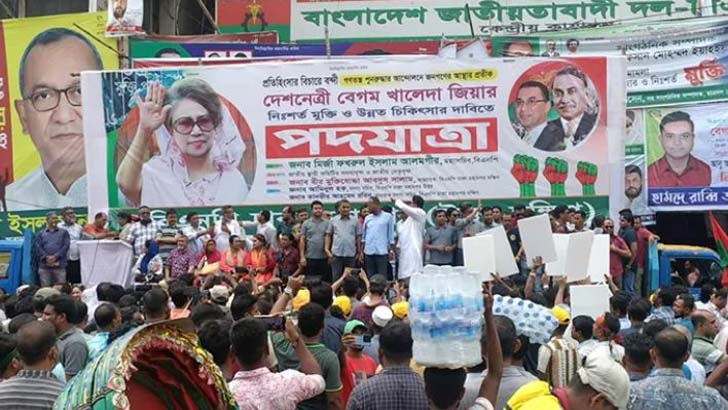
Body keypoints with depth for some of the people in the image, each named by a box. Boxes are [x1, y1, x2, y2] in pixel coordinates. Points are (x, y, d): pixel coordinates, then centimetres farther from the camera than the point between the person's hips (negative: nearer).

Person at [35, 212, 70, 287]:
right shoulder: (41, 234, 15)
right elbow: (38, 247, 4)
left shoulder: (64, 232, 13)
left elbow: (66, 246, 2)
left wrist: (55, 257, -10)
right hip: (44, 265, 1)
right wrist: (47, 257, -11)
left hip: (59, 265, -1)